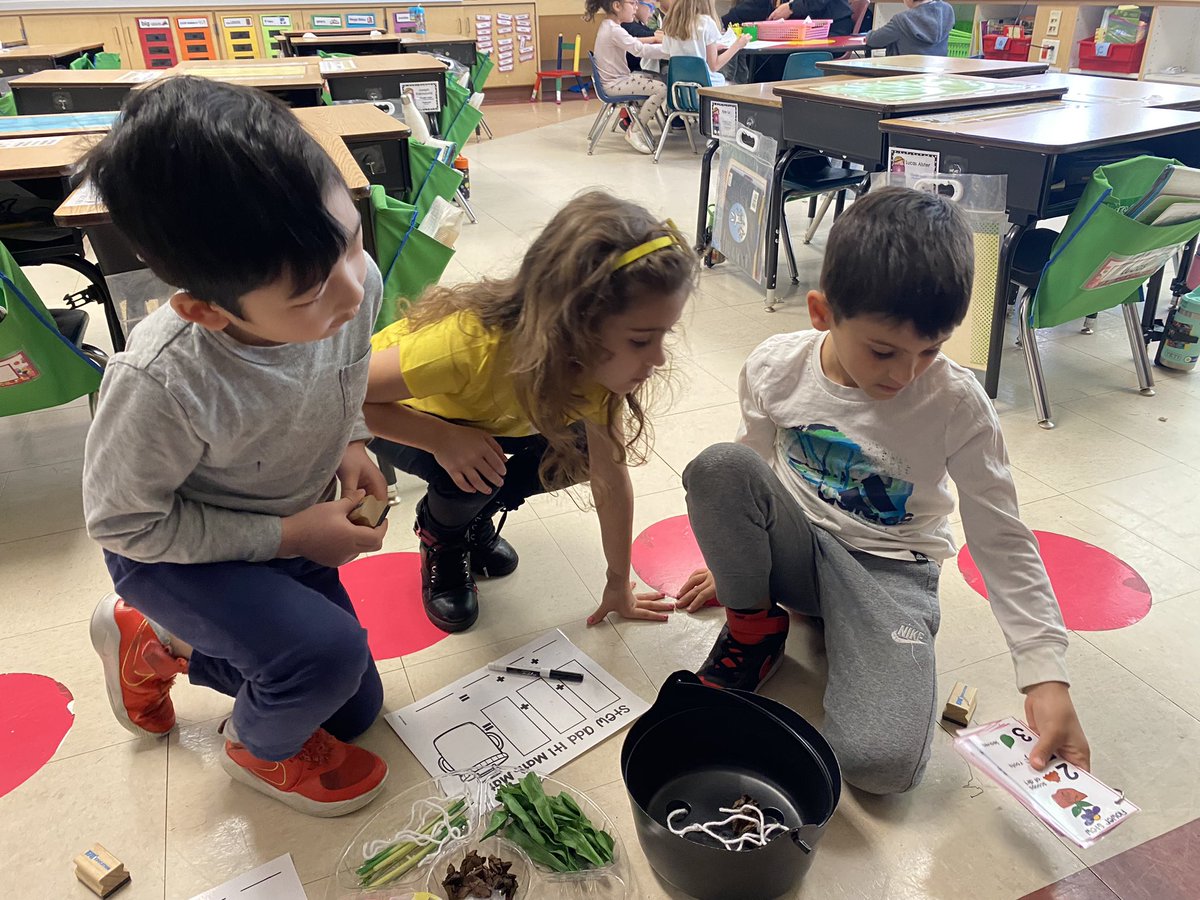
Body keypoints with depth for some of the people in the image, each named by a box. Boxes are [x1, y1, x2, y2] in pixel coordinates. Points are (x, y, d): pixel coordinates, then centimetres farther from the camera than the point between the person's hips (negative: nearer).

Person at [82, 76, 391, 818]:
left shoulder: (356, 281, -26)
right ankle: (261, 750, 9)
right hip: (171, 551, -5)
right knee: (326, 652, -30)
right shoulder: (164, 385, -39)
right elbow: (123, 523, -22)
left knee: (356, 709, 19)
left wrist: (352, 443, -17)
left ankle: (155, 645, 36)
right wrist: (288, 535, -26)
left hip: (294, 532, 6)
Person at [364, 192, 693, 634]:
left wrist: (619, 586, -8)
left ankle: (473, 519, 13)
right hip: (397, 414, -4)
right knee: (467, 474, -32)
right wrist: (444, 438, -43)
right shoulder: (470, 342, -44)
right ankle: (440, 537, 5)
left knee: (577, 451, -14)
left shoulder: (599, 361, -26)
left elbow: (611, 475, -16)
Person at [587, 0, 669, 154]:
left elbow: (632, 43, 19)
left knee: (652, 79, 25)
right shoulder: (614, 30, -21)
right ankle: (634, 131, -7)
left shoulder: (607, 26, 10)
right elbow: (640, 50, -27)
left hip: (614, 79, 10)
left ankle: (639, 121, 27)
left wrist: (654, 39, 7)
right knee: (661, 89, -16)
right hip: (614, 84, -10)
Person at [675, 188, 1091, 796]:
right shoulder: (776, 368, -14)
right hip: (792, 545, 2)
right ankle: (754, 624, -5)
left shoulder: (957, 406, -18)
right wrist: (734, 554, 16)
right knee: (716, 467, -32)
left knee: (883, 764, -27)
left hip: (889, 571, -2)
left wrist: (1046, 677, -15)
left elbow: (1002, 542, -10)